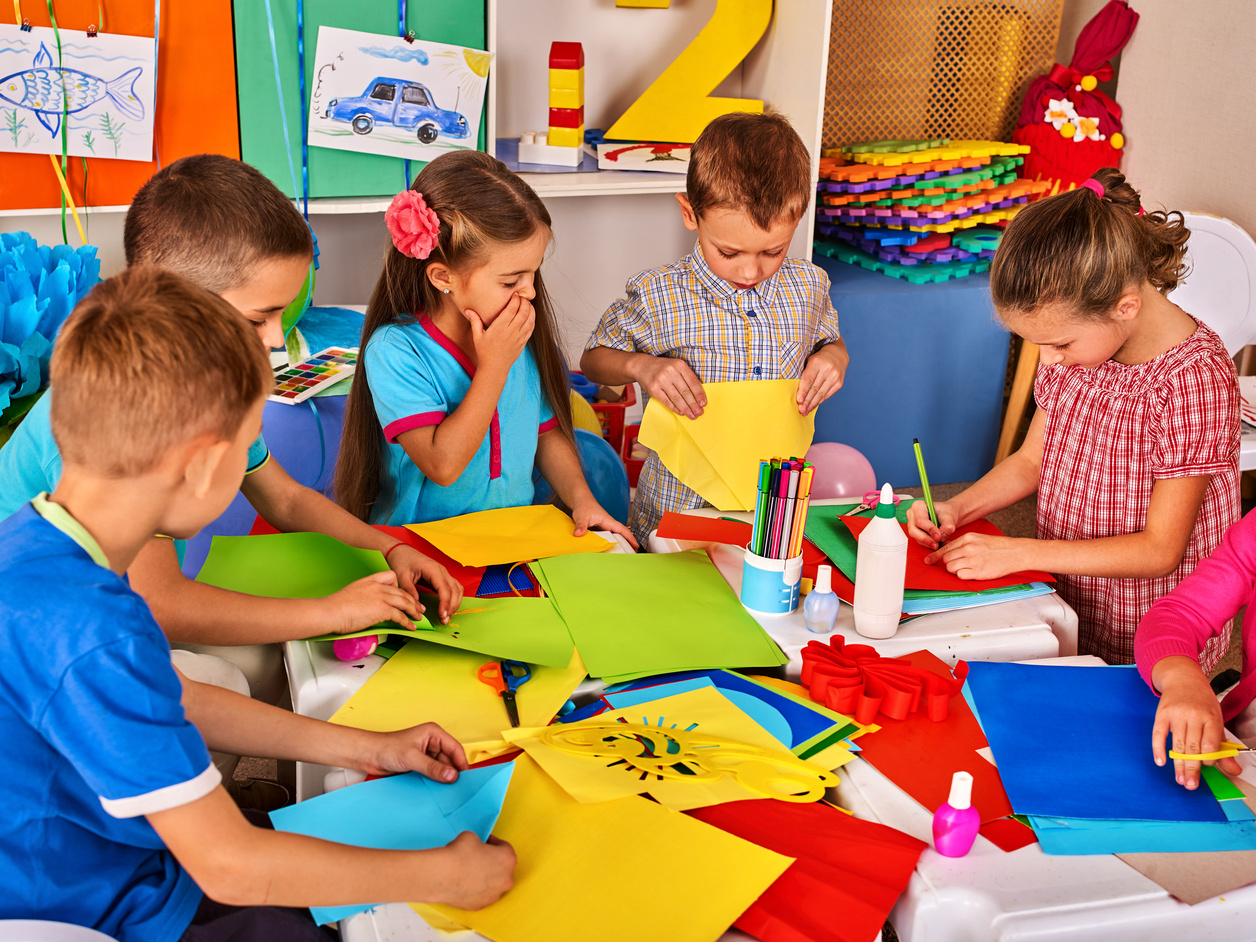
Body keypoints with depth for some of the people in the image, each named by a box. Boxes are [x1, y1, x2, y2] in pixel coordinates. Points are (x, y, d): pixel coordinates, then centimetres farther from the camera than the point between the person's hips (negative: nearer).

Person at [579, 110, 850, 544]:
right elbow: (594, 359, 5)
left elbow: (829, 341, 21)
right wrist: (641, 366, -15)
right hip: (677, 510, 0)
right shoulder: (657, 297, -10)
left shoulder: (808, 286, 0)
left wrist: (834, 355, -2)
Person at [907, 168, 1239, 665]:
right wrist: (956, 509, -6)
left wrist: (1017, 553, -21)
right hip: (1062, 601, 5)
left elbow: (1159, 549, -19)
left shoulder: (1196, 380, -22)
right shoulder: (1073, 339, -2)